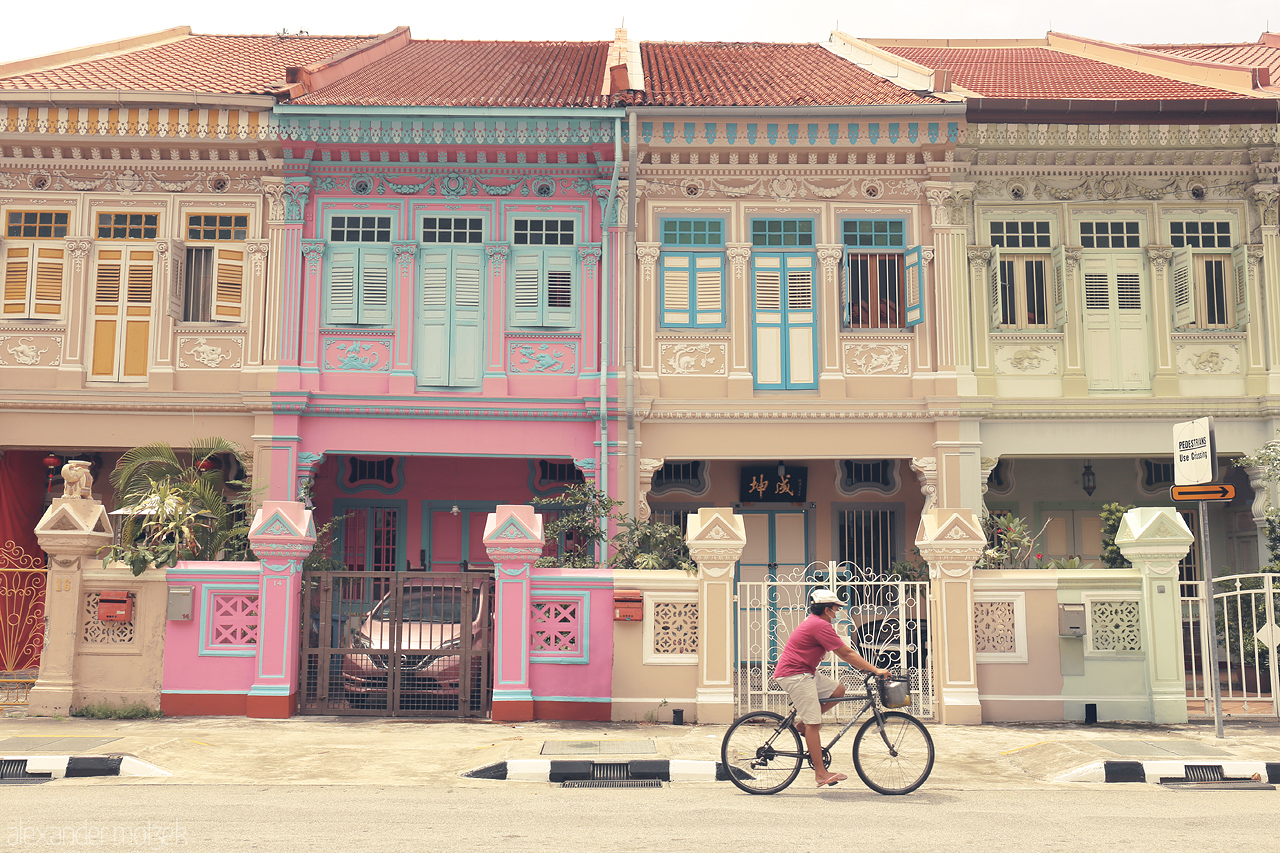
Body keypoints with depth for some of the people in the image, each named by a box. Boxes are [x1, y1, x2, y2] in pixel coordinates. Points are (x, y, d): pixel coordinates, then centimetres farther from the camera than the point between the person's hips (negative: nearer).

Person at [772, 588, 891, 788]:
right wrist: (875, 670, -12)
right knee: (813, 723, -10)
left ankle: (801, 723, 12)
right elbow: (846, 654, -16)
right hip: (794, 676, -10)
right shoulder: (821, 626, -16)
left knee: (838, 690, 9)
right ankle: (821, 773, -8)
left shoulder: (814, 623, 17)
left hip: (804, 673, 10)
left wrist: (866, 667, 17)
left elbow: (845, 653, 22)